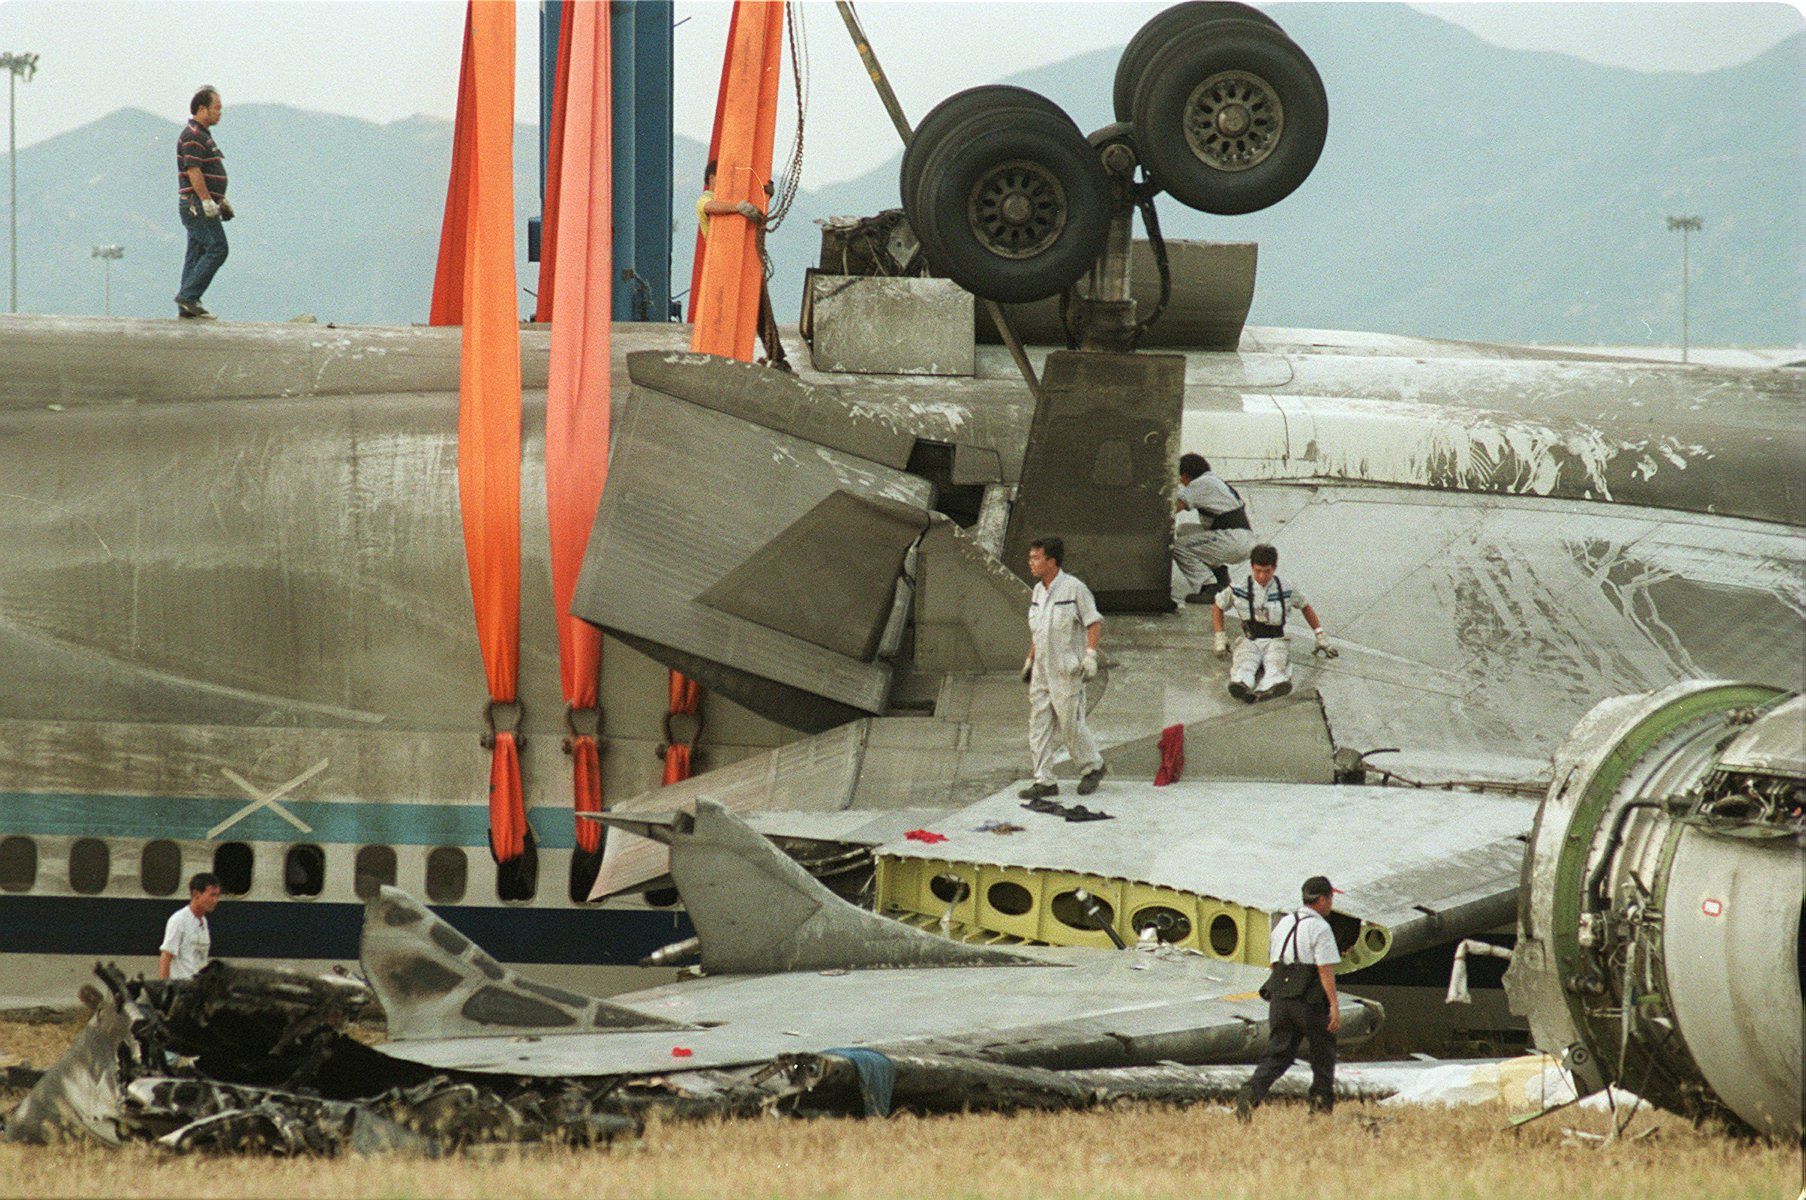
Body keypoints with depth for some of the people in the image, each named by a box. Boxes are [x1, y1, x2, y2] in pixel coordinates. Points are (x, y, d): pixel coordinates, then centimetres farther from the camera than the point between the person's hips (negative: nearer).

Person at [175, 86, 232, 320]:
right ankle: (188, 296, -14)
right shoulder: (192, 136, -14)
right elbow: (193, 171, -21)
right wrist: (207, 201, -24)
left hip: (197, 206, 11)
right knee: (216, 249, -13)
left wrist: (221, 201, 25)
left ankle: (187, 307, 8)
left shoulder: (203, 135, 20)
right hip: (196, 203, -11)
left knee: (197, 252, 9)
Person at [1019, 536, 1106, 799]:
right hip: (1042, 670, 7)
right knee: (1039, 725, 2)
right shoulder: (1038, 590, 11)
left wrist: (1090, 654, -19)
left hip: (1067, 671, -7)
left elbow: (1094, 622, -10)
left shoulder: (1074, 588, -11)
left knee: (1070, 725, -1)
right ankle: (1044, 781, 4)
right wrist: (1029, 661, 22)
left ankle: (1093, 767, 21)